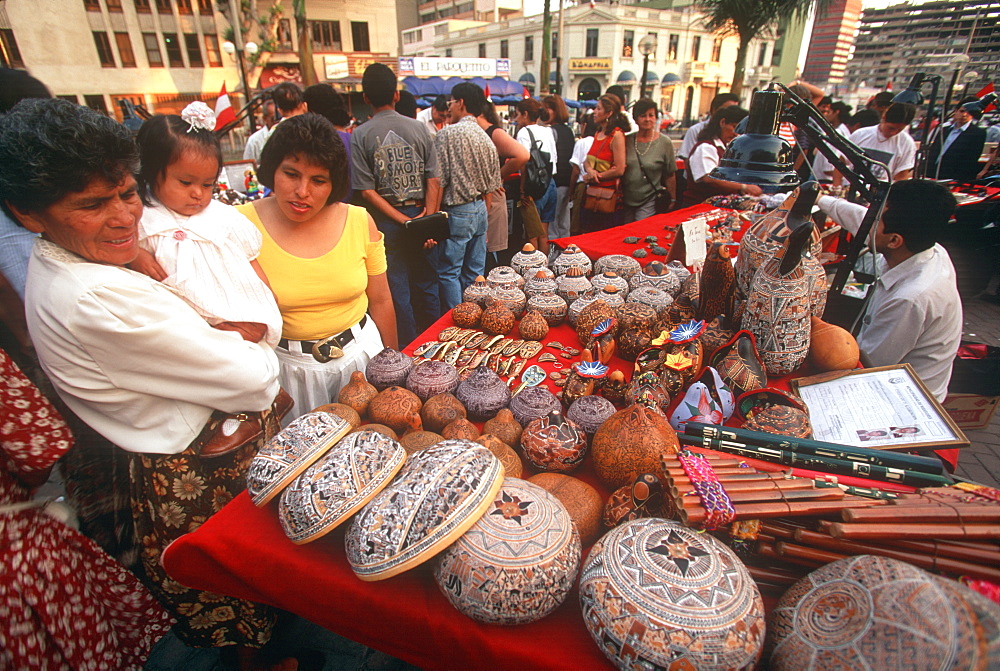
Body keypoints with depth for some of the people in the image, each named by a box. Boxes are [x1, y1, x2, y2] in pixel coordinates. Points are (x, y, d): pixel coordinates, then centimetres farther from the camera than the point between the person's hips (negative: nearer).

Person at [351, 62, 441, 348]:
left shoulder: (360, 135, -5)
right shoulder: (419, 128, 0)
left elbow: (367, 191, -11)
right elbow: (434, 180, -7)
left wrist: (402, 221, -10)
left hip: (386, 221, -2)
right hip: (419, 213, 2)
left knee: (398, 291, 8)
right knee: (427, 285, 15)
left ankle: (409, 349, 19)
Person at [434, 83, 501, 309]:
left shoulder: (447, 134, -11)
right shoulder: (486, 139, 9)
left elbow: (439, 181, -15)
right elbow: (490, 187, 13)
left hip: (456, 212, -7)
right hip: (480, 210, 7)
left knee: (448, 273, 1)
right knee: (475, 273, 13)